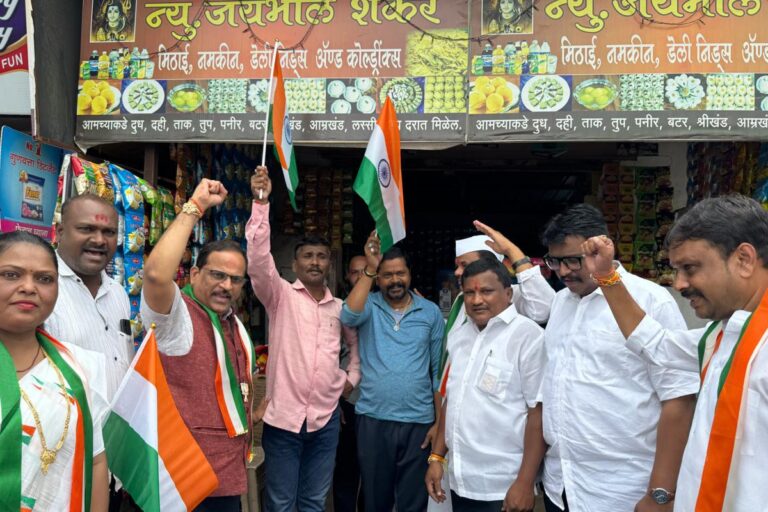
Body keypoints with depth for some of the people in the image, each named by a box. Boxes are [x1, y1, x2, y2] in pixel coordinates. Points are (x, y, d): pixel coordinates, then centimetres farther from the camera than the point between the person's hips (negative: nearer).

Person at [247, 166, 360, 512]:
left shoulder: (341, 308, 10)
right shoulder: (281, 295, -2)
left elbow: (357, 342, 28)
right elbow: (258, 257, -19)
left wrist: (352, 377, 13)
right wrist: (261, 203, -26)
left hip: (326, 418, 4)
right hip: (283, 415, -3)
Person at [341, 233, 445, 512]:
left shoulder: (431, 312, 2)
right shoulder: (369, 305, 1)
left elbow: (439, 370, 4)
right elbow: (349, 316, -24)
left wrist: (440, 421, 2)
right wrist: (369, 268, -26)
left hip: (418, 421, 0)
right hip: (373, 419, 0)